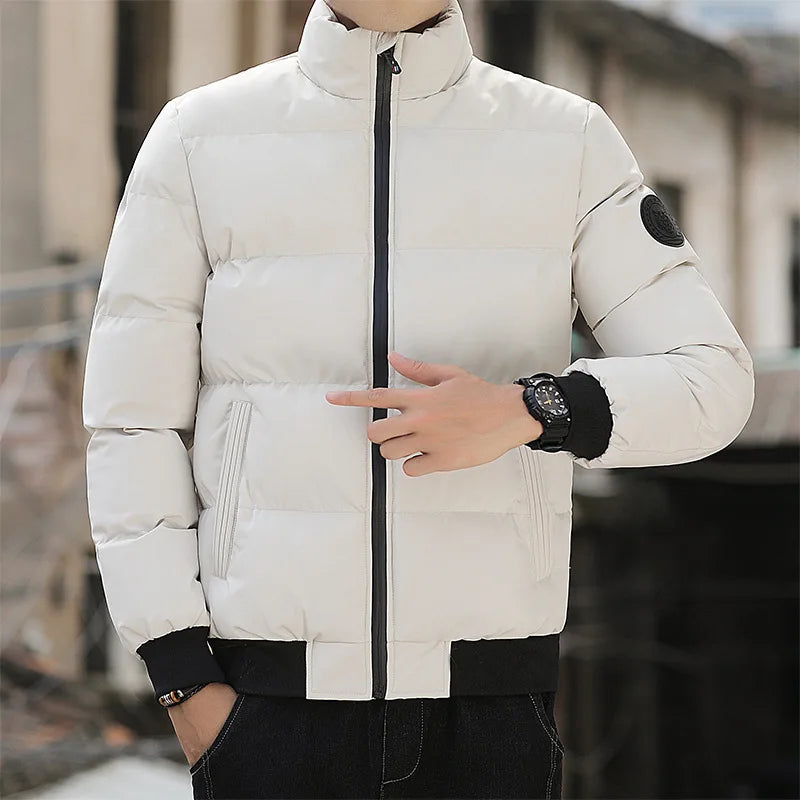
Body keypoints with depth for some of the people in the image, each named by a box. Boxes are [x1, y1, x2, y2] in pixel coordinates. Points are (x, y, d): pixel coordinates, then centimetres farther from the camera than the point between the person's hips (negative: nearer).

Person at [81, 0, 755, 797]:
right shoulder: (200, 136, 2)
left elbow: (713, 382, 1)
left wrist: (529, 411, -18)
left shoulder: (571, 142, 3)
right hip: (271, 694, 0)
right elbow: (131, 423, 2)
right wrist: (185, 686, -4)